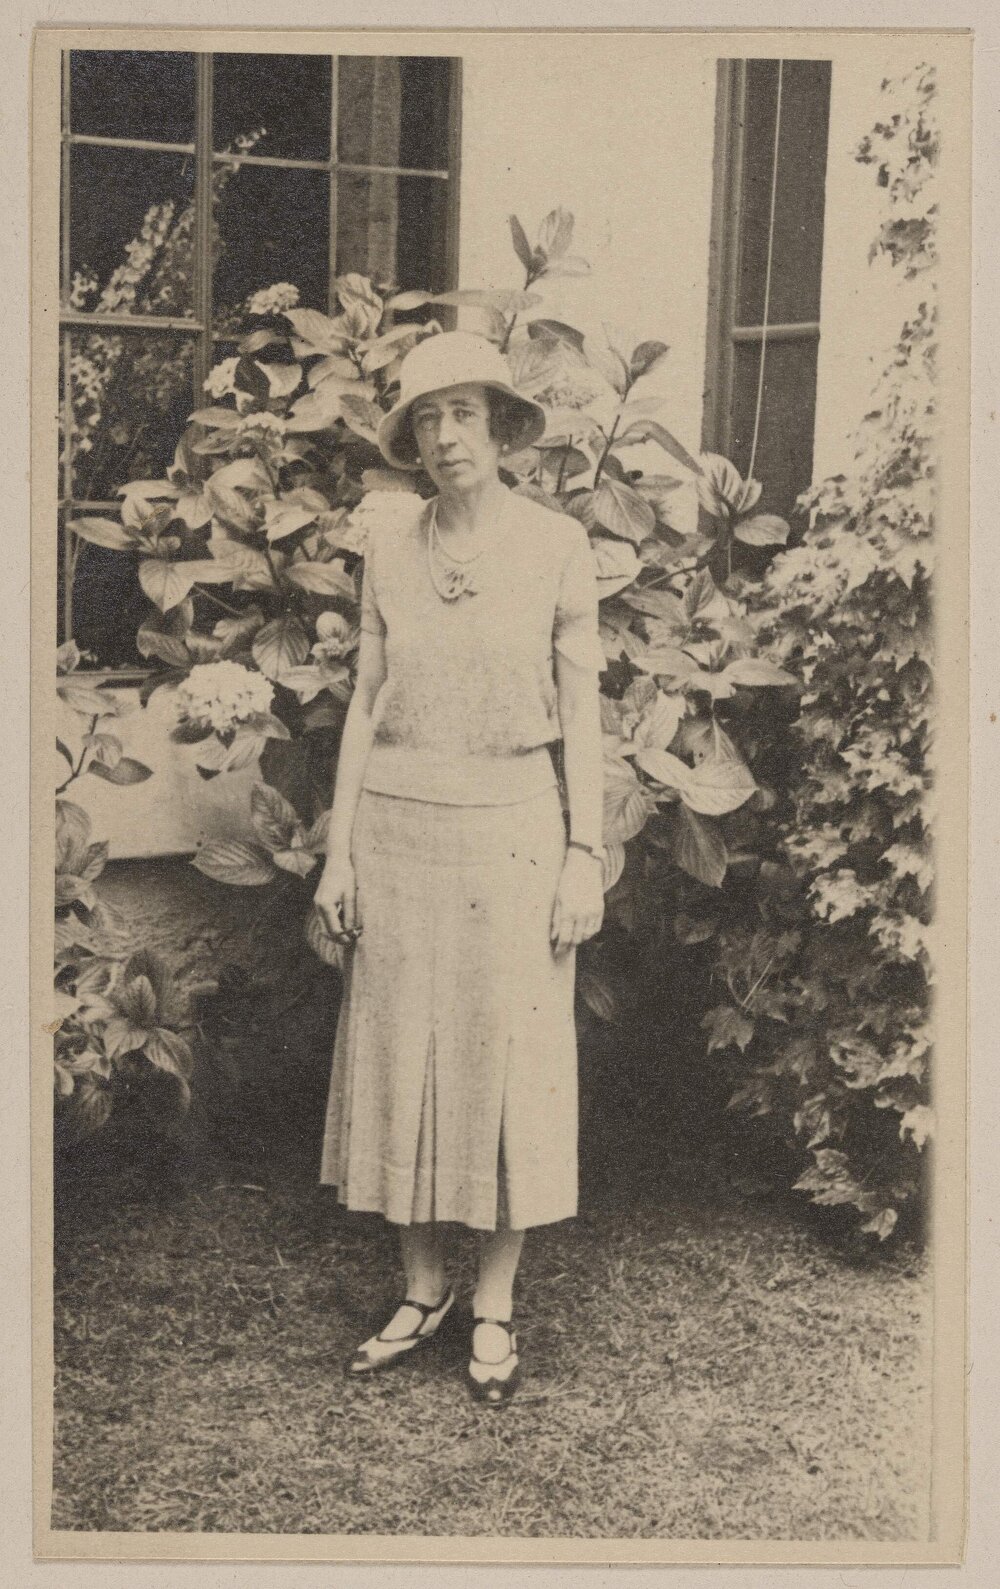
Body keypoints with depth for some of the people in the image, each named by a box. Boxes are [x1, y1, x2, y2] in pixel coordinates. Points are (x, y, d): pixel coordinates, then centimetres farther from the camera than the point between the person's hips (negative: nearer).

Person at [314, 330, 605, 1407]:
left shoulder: (556, 546, -1)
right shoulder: (389, 552, 6)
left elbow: (581, 710, 0)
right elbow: (366, 703, 8)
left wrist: (585, 853, -5)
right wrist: (339, 849, 4)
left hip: (510, 826, -3)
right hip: (396, 824, 3)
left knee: (508, 1059, 3)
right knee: (401, 1055, 7)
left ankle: (494, 1309, 17)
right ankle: (420, 1291, 23)